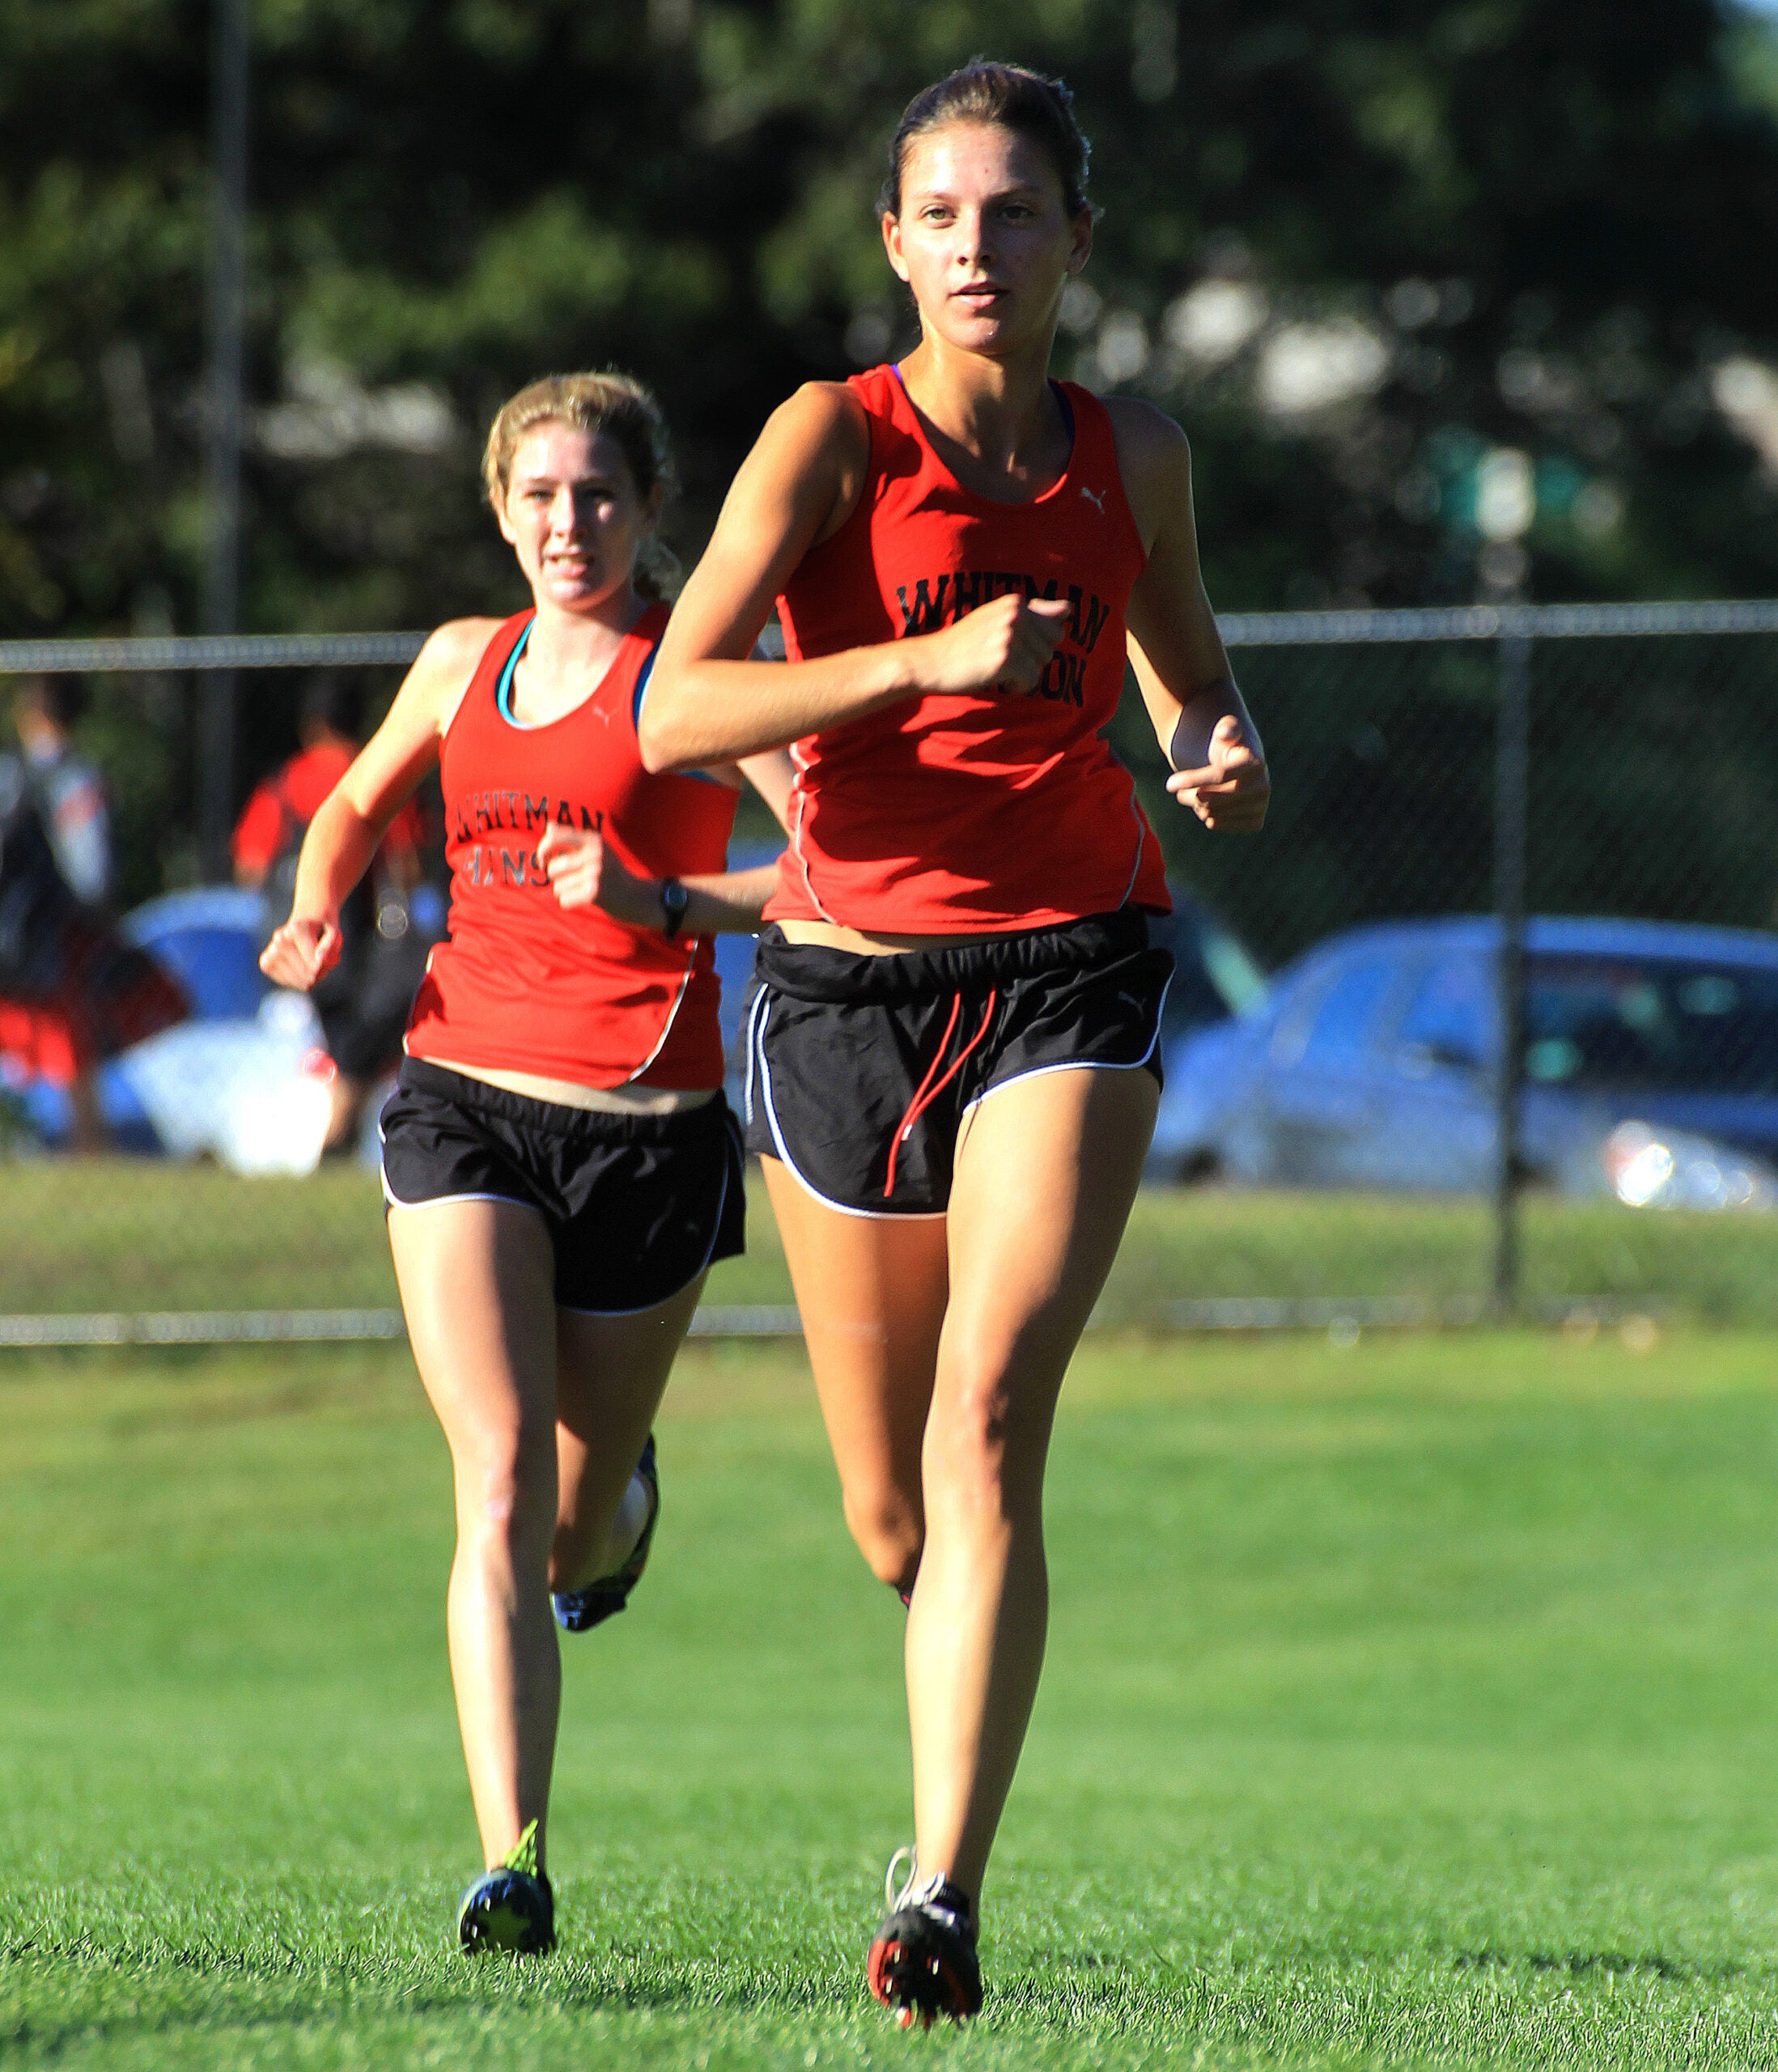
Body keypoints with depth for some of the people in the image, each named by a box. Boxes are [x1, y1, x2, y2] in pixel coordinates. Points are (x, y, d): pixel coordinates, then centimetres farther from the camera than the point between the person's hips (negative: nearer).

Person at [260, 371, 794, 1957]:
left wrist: (662, 902, -22)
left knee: (574, 1529, 11)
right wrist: (318, 915, 10)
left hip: (646, 1123, -2)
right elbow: (358, 804, 31)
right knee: (499, 1489, -16)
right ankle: (515, 1867, -22)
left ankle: (616, 1502, 51)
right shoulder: (463, 665, 12)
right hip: (466, 1099, 2)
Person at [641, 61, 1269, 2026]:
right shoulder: (834, 441, -6)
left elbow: (1187, 685, 21)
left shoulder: (1132, 456, 5)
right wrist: (930, 662, -28)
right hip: (852, 981, 0)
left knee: (986, 1425, -20)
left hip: (1067, 978, 0)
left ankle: (943, 1892, -22)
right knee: (892, 1521, 9)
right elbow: (674, 715, -17)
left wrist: (1224, 756, -3)